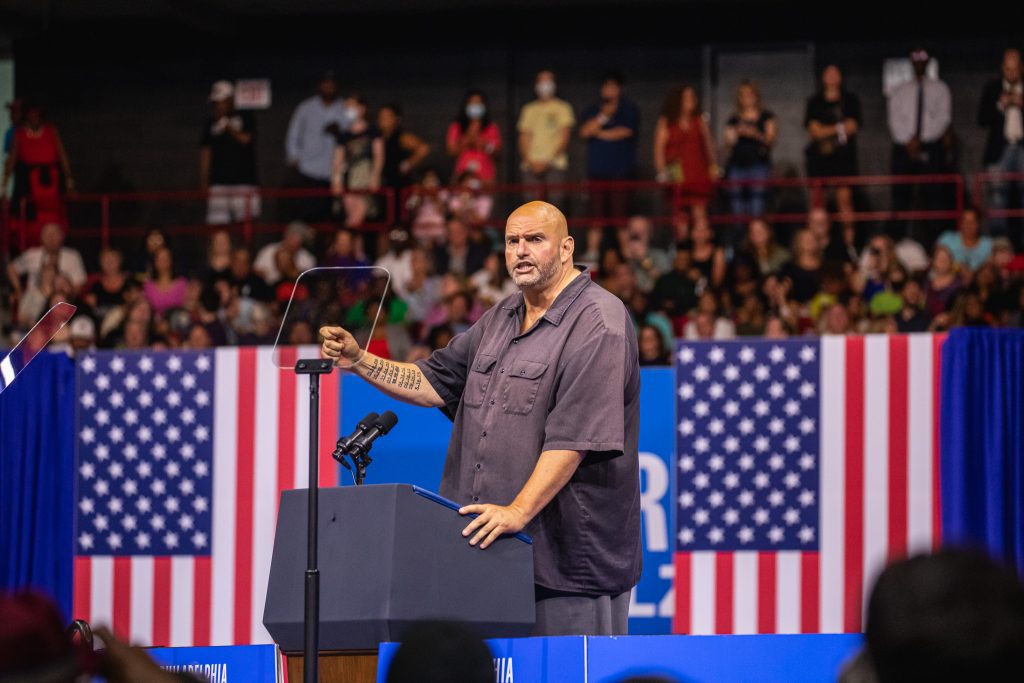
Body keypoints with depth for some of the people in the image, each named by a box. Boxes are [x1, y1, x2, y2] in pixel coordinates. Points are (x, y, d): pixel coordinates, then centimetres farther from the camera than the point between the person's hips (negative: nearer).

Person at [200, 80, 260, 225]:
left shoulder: (245, 118, 6)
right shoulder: (211, 123, 13)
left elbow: (246, 139, -9)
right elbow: (206, 152, 12)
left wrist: (226, 126, -11)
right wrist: (203, 179, 5)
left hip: (243, 179, -3)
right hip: (218, 181, 3)